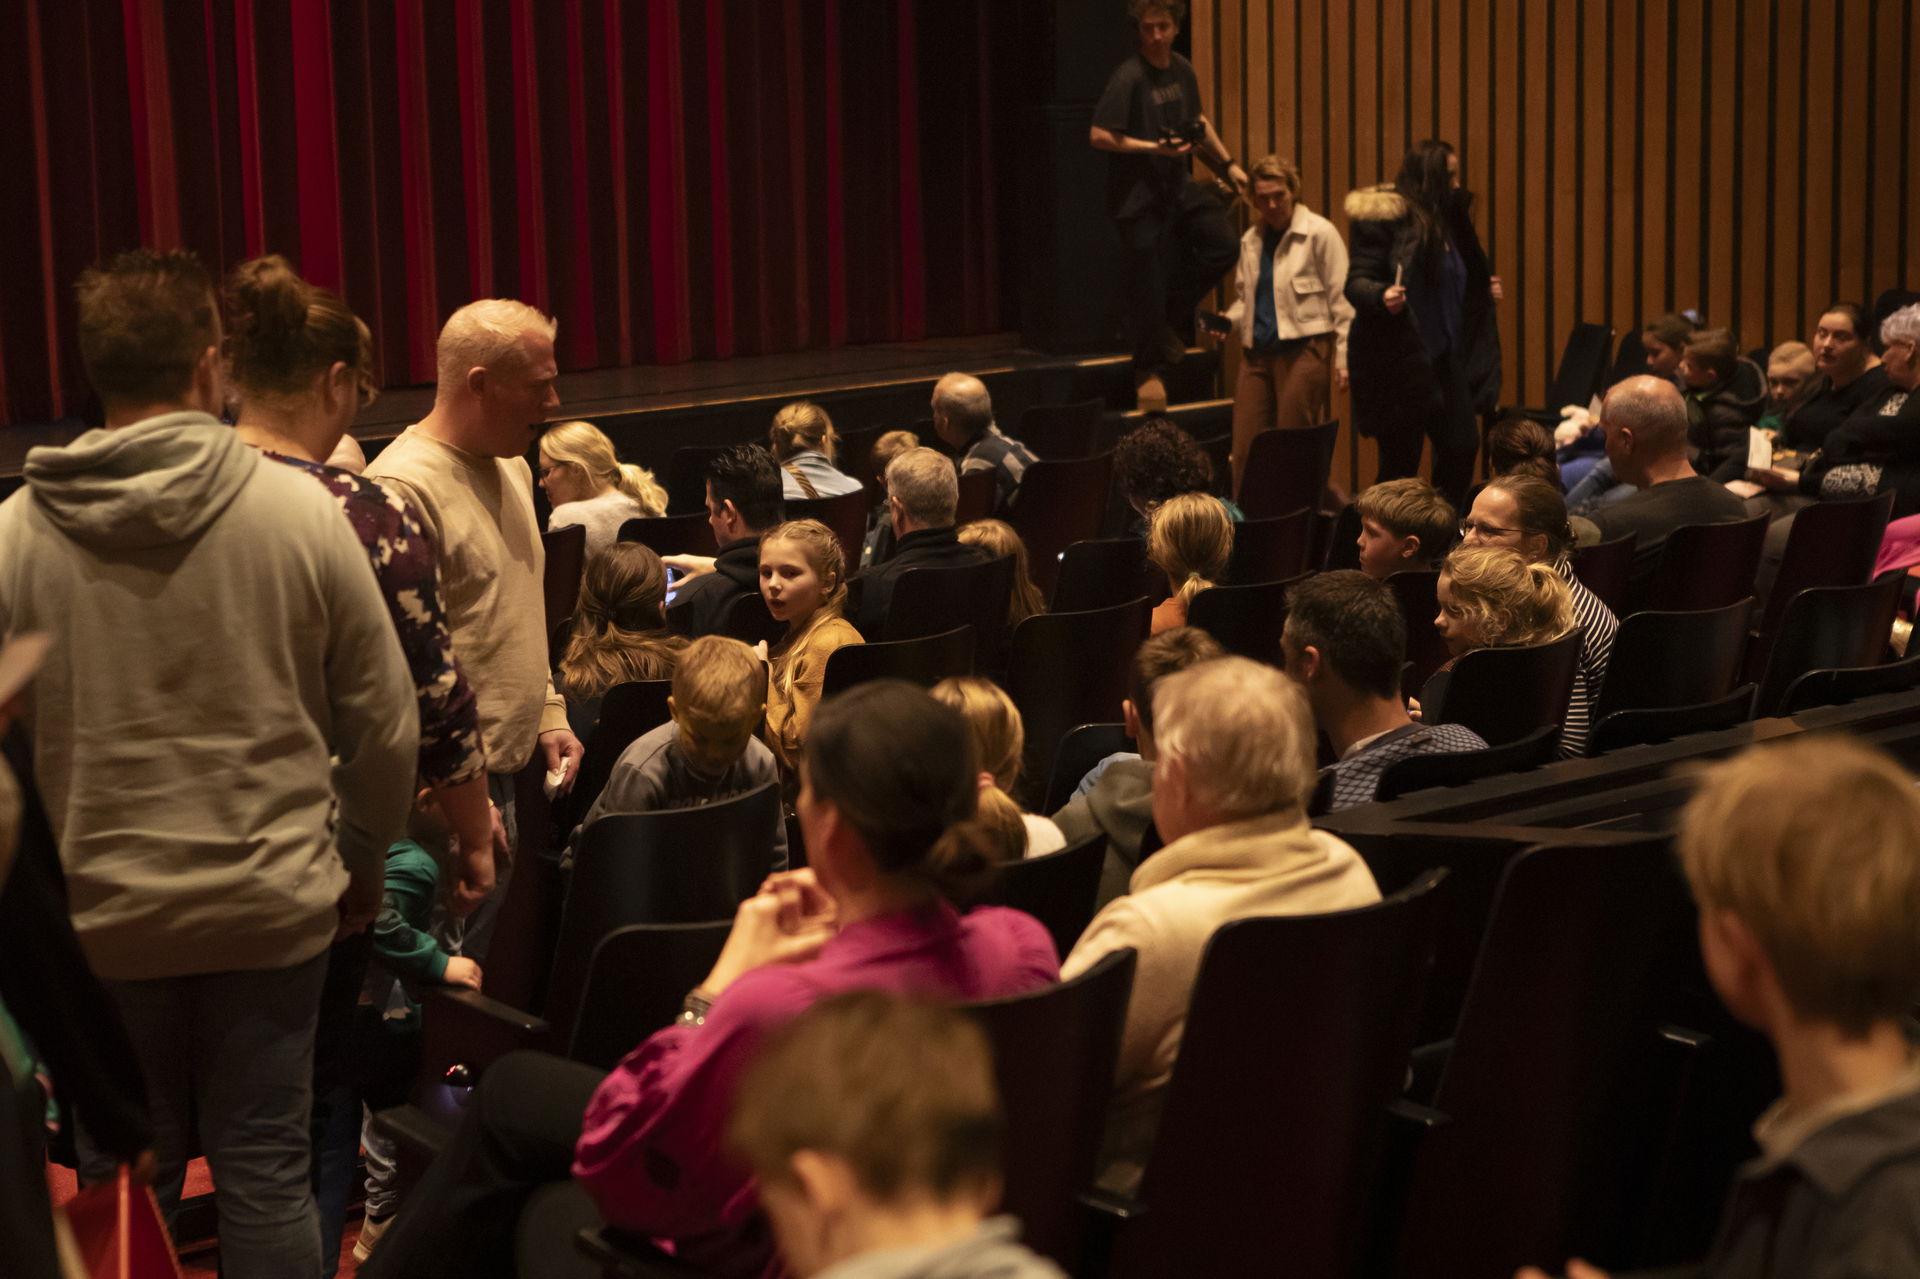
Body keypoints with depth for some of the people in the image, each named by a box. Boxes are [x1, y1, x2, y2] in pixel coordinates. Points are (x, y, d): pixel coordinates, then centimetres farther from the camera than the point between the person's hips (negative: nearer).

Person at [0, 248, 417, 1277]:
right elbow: (385, 720, -3)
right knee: (266, 1174, 8)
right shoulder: (300, 512, -8)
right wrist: (360, 866, 12)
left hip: (99, 916, 1)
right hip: (273, 908, 0)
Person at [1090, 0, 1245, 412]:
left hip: (1177, 186, 7)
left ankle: (1171, 318, 14)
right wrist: (1154, 148, -23)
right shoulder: (1128, 78, -16)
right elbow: (1099, 136, -19)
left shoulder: (1182, 70, 6)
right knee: (1148, 281, -3)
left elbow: (1198, 122, 22)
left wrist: (1228, 164, 19)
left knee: (1221, 246, -4)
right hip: (1138, 196, -7)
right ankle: (1149, 371, 12)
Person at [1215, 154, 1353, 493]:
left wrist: (1343, 359, -10)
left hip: (1303, 349, -6)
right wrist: (1227, 321, 4)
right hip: (1258, 351, 6)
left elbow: (1341, 300, -5)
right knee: (1244, 449, 2)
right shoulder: (1250, 240, 14)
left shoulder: (1319, 233, -4)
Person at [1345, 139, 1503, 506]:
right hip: (1399, 361, -7)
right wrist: (1382, 296, -31)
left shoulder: (1448, 220, 13)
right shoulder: (1386, 218, -10)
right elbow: (1356, 282, -13)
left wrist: (1484, 292, 17)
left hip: (1444, 358, 7)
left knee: (1462, 446, 2)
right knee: (1400, 458, -2)